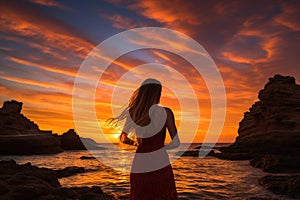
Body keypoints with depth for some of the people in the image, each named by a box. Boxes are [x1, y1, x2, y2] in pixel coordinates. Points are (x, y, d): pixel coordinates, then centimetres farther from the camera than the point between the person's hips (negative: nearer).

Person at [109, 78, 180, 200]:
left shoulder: (132, 113, -1)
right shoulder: (165, 112, -10)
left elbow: (123, 138, 11)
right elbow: (176, 143, -9)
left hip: (139, 167, 3)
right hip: (161, 166, -3)